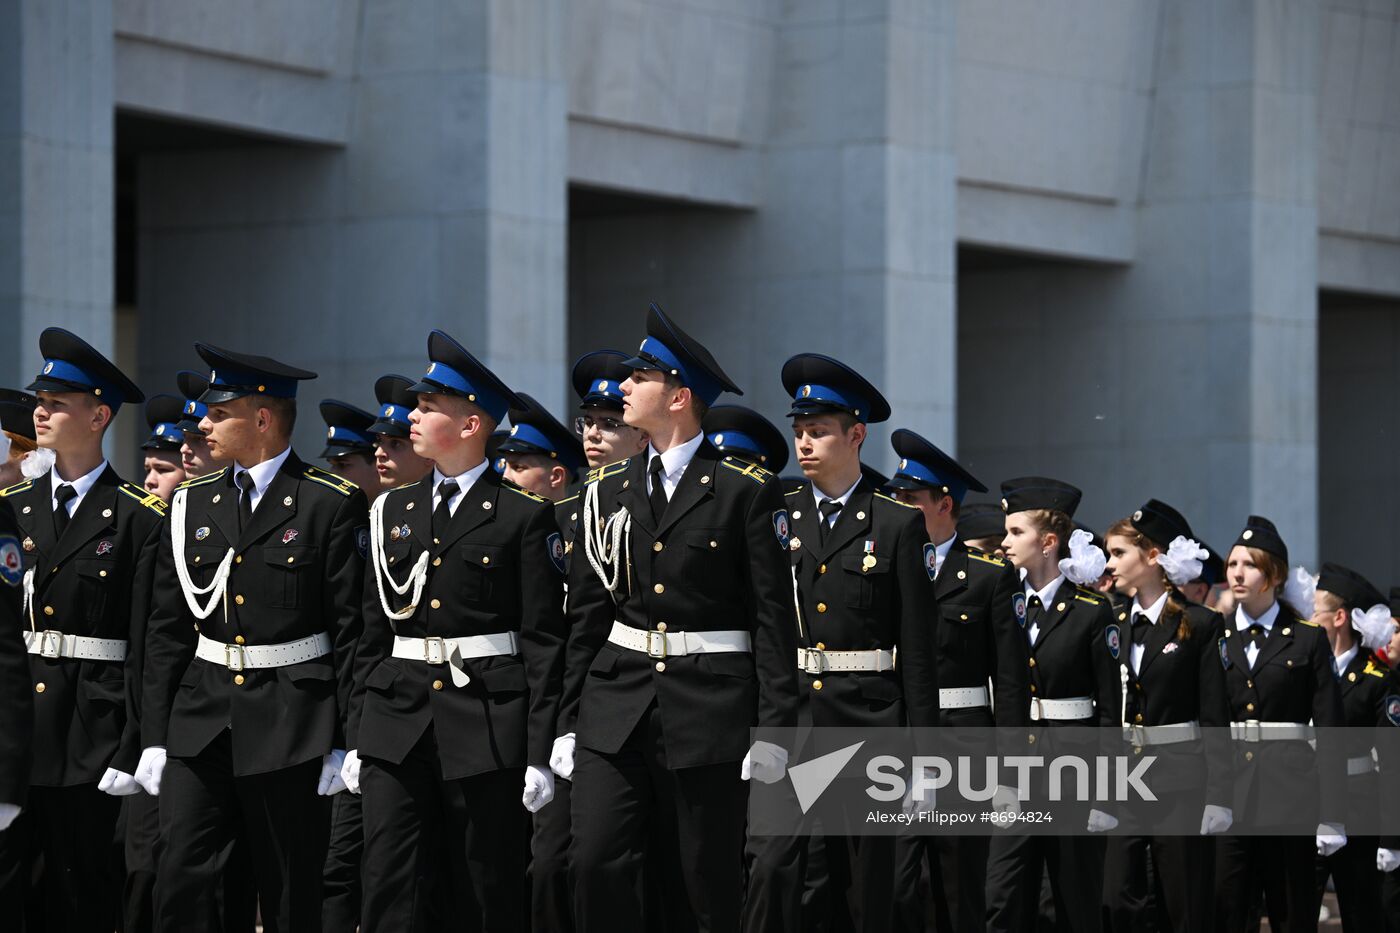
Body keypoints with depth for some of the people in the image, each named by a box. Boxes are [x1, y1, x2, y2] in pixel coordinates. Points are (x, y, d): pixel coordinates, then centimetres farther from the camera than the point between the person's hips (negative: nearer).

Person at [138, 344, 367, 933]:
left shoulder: (332, 504, -4)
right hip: (200, 723, 4)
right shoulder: (190, 504, 10)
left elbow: (352, 629, -6)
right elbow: (167, 630, 11)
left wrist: (345, 741, -10)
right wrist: (154, 736, 6)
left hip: (293, 726, -4)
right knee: (182, 880, -7)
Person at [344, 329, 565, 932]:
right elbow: (374, 633, 15)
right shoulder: (393, 511, 14)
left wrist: (541, 753, -9)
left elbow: (543, 640, -3)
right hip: (397, 723, 4)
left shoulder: (524, 516, -1)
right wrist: (357, 739, 11)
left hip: (487, 728, -4)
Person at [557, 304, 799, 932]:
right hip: (616, 708, 4)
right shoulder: (609, 493, 12)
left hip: (709, 709, -4)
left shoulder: (746, 492, -2)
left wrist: (773, 728, -10)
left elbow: (773, 617, -4)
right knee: (596, 863, -10)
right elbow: (586, 616, 13)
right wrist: (570, 723, 9)